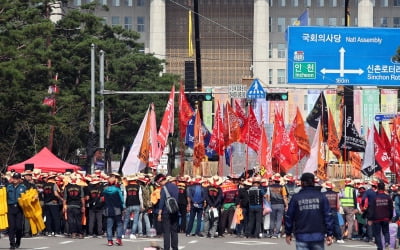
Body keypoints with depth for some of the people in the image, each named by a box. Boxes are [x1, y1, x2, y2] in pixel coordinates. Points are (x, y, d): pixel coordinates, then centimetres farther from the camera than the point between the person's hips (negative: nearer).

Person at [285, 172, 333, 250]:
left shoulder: (296, 198, -1)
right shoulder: (321, 196, 2)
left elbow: (289, 217, 4)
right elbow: (328, 216, 0)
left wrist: (288, 233, 16)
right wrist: (329, 234, 4)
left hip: (302, 237, -1)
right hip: (318, 236, 1)